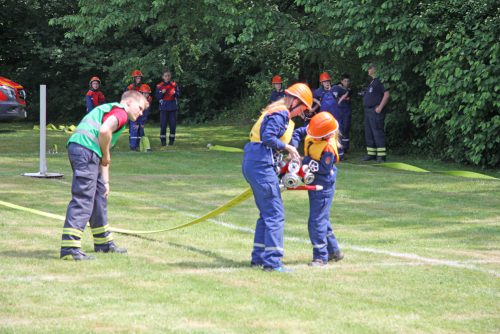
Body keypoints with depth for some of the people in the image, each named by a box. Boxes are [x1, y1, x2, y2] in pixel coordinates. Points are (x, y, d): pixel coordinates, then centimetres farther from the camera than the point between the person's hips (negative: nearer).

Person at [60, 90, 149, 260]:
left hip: (76, 148, 10)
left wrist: (105, 181, 26)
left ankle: (104, 242, 33)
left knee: (99, 194, 21)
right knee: (83, 199, -12)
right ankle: (70, 248, -18)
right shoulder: (121, 112, 0)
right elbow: (104, 130, -20)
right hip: (86, 150, -10)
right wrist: (106, 156, -5)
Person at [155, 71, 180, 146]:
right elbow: (157, 97, 0)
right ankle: (163, 140, 2)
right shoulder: (159, 86, 2)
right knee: (163, 124, -4)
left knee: (173, 124, 2)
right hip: (163, 107, -1)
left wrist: (175, 93, -18)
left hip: (173, 107, 1)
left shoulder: (174, 85, 6)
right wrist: (162, 93, -18)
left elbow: (179, 94, 3)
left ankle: (171, 140, 12)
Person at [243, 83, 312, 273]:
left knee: (267, 213, 17)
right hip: (261, 164, -10)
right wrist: (288, 147, -8)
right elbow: (268, 138, -20)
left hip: (252, 164, 10)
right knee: (275, 214, -9)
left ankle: (258, 258, 21)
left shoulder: (276, 112, 21)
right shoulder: (281, 113, -9)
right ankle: (272, 262, -11)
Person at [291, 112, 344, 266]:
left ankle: (320, 256, -3)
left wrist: (308, 161, -25)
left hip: (323, 186, -10)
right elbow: (298, 133, 7)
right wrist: (293, 148, -7)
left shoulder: (329, 148, -27)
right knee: (322, 219, 18)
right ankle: (334, 251, 30)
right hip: (314, 184, 10)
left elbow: (324, 169, -26)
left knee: (316, 221, -9)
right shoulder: (313, 131, -4)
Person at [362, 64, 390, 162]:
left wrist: (380, 107, -21)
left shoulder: (380, 81, -11)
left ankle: (381, 155, -12)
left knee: (377, 133, -12)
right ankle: (371, 154, 19)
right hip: (368, 110, 11)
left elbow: (386, 94, -18)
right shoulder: (372, 82, 20)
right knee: (368, 133, 12)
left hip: (376, 111, -11)